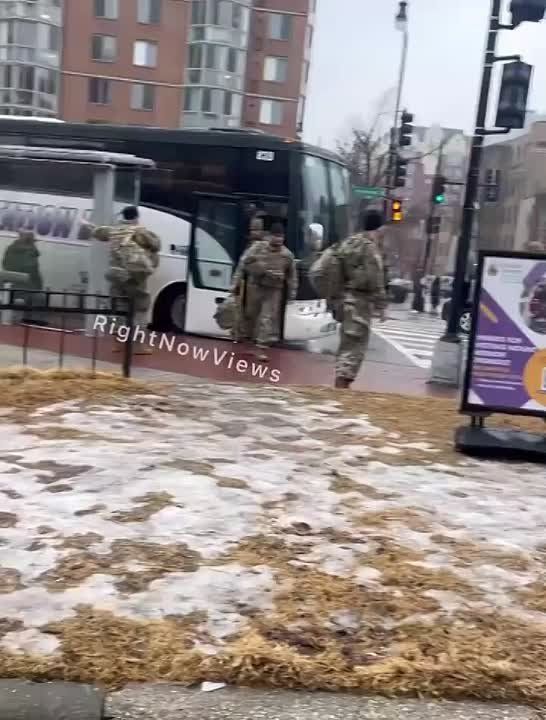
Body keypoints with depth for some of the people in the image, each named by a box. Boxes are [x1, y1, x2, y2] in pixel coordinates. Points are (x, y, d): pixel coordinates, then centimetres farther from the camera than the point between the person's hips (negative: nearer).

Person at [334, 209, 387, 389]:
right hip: (360, 300, -9)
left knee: (347, 343, 18)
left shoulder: (347, 243, 13)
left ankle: (341, 384, 24)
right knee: (354, 346, -6)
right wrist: (381, 305, -13)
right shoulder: (369, 247, -13)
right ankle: (341, 385, -11)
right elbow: (375, 280, -17)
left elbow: (339, 273, 18)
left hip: (345, 297, 9)